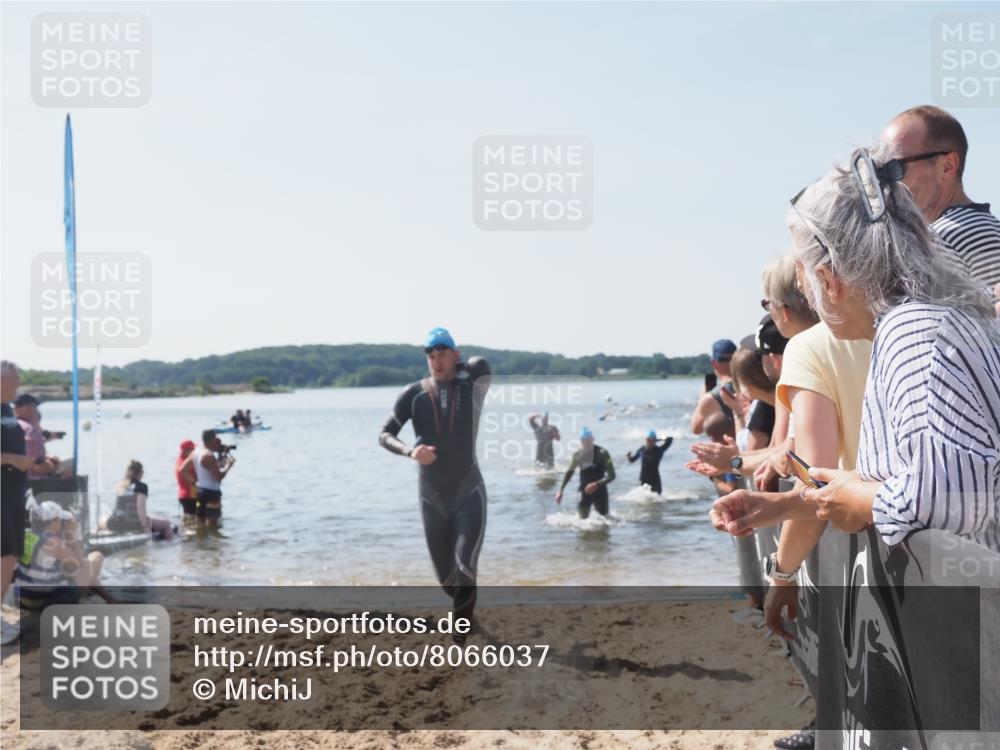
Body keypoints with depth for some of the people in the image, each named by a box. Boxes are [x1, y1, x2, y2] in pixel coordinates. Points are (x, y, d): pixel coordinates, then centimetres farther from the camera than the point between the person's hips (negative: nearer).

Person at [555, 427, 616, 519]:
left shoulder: (602, 453, -14)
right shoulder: (577, 455, -1)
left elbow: (611, 475, -16)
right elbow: (569, 472, 12)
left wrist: (597, 484, -30)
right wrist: (561, 490, 7)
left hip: (599, 491, -3)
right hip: (584, 492, 3)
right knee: (582, 519, -5)